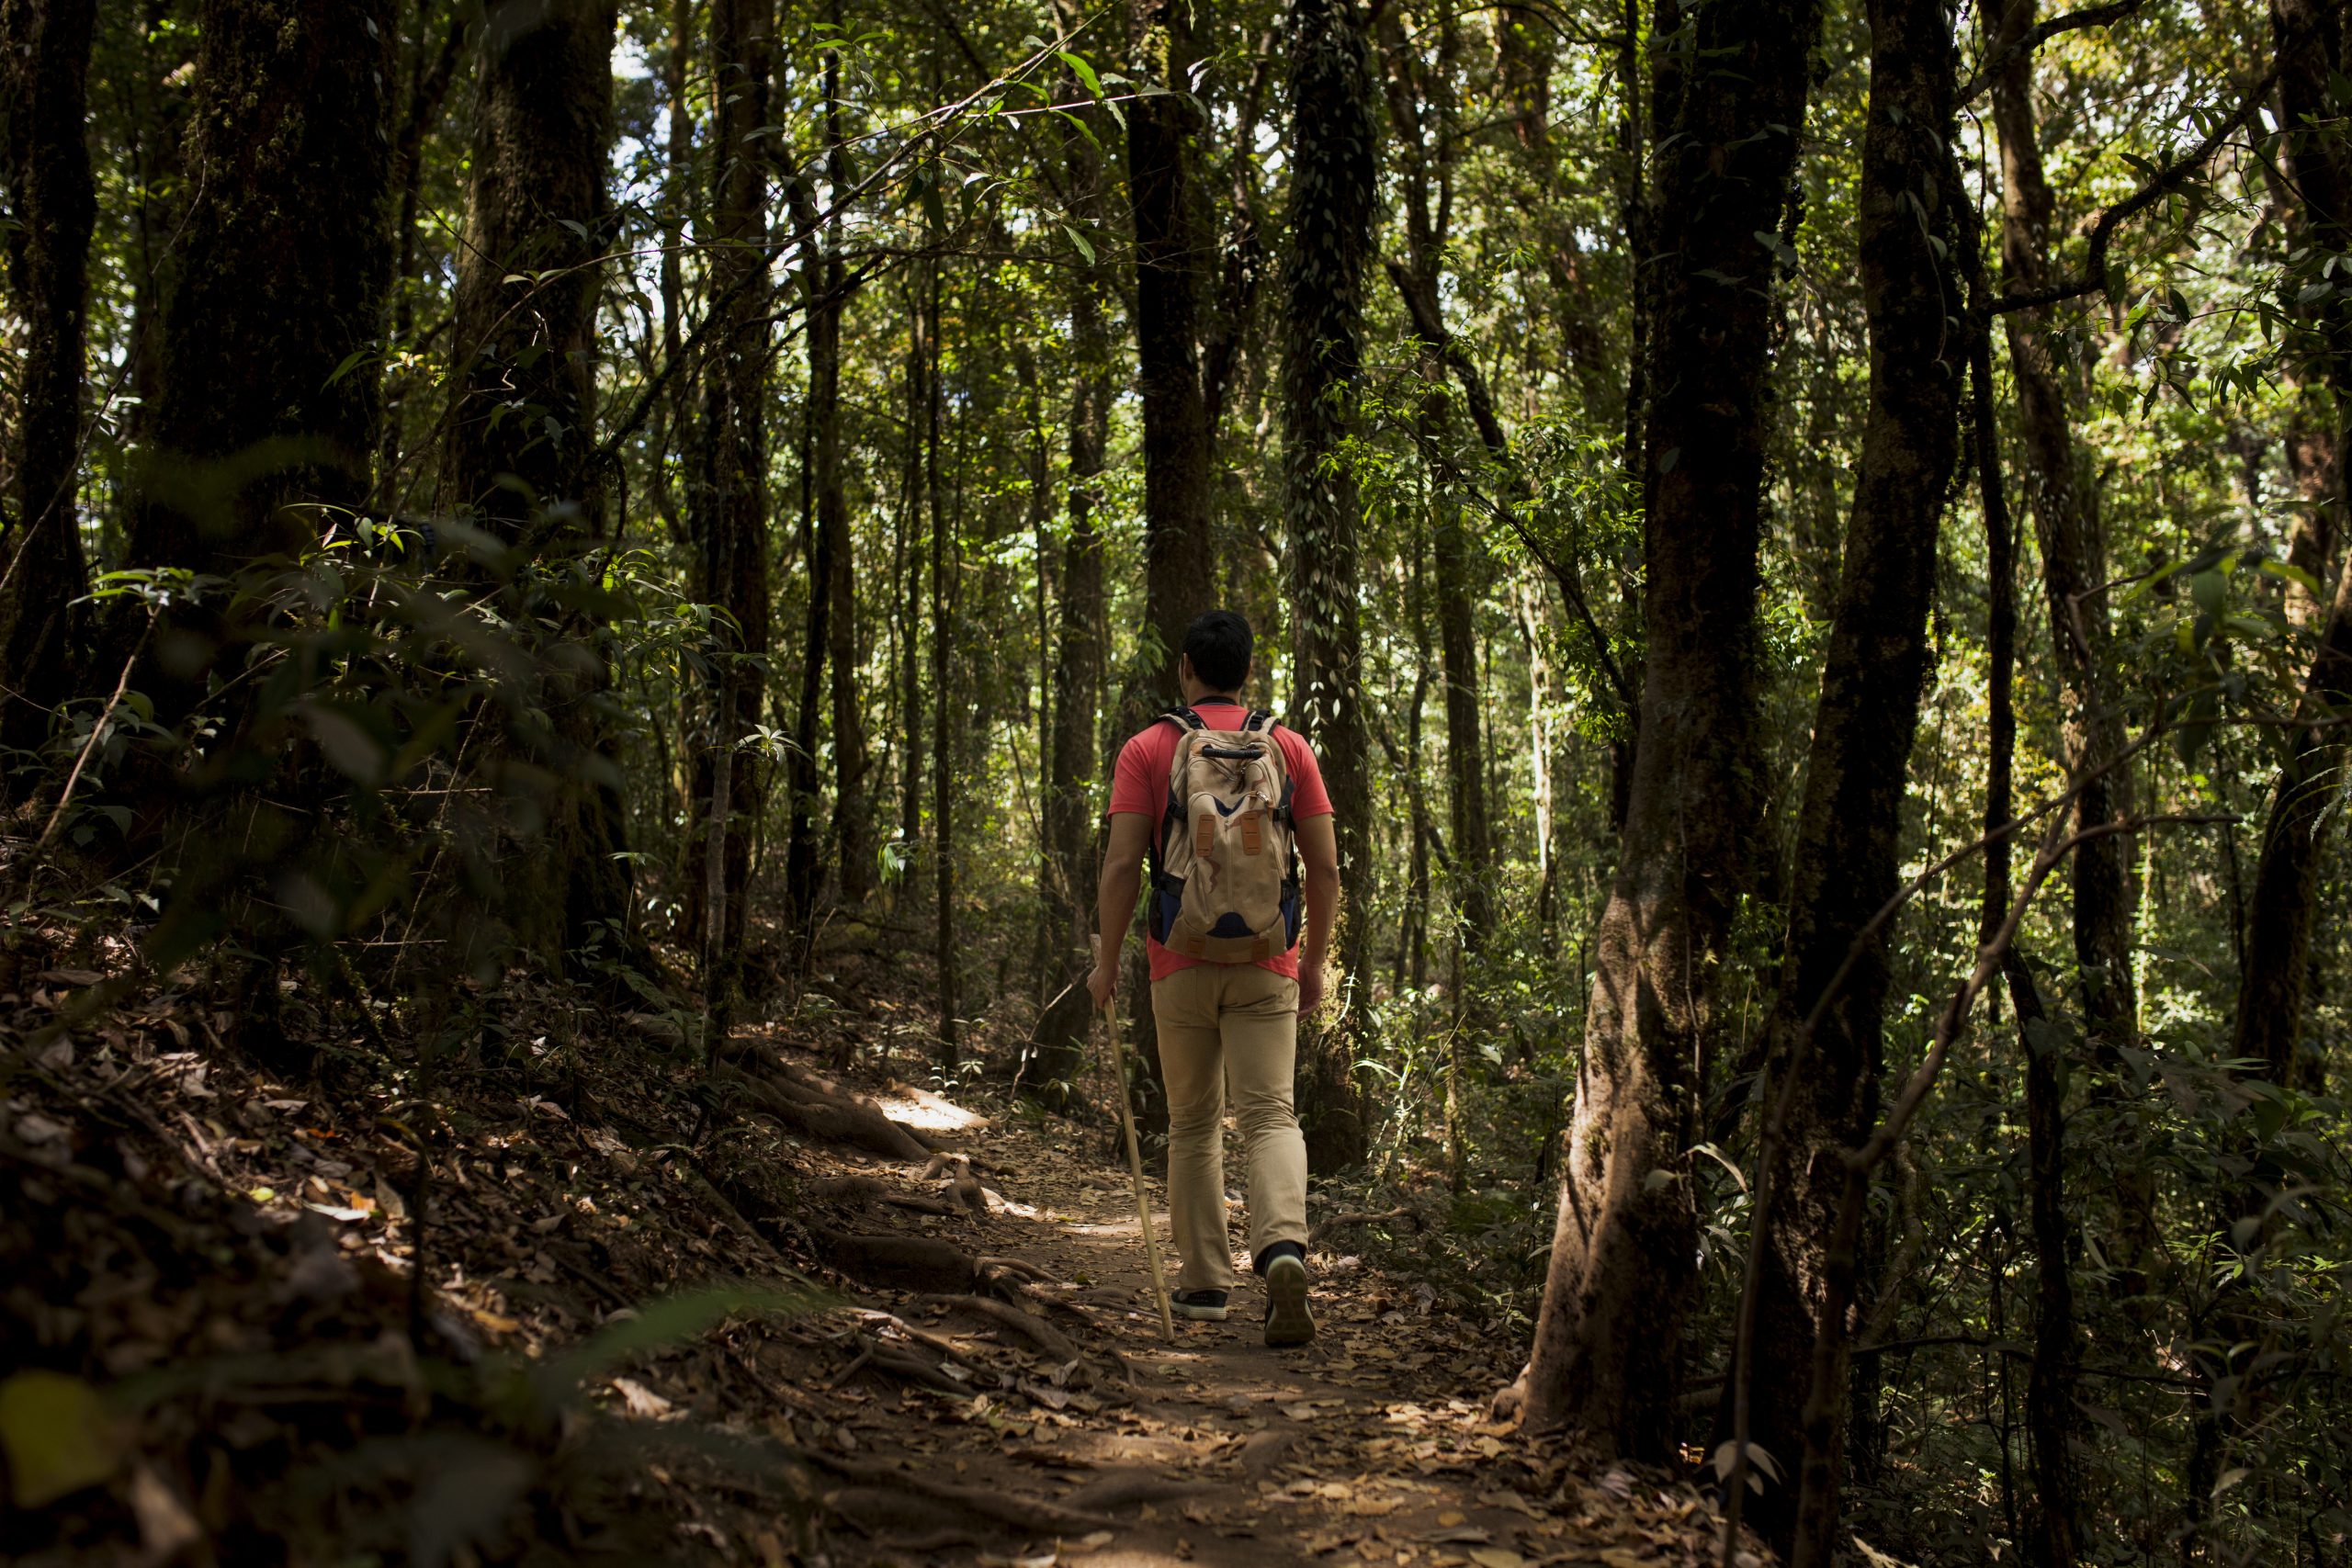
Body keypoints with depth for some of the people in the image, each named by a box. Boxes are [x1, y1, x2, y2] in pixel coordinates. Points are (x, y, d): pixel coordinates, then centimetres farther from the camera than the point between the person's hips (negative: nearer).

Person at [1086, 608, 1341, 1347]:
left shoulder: (1148, 750, -1)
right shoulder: (1288, 747, 4)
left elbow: (1122, 864, -8)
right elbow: (1325, 867, 3)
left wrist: (1107, 960, 2)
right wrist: (1315, 958, 14)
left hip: (1182, 964, 0)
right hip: (1265, 966, 0)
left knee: (1194, 1124, 13)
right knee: (1271, 1116, -3)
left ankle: (1204, 1281, 18)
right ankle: (1283, 1245, -28)